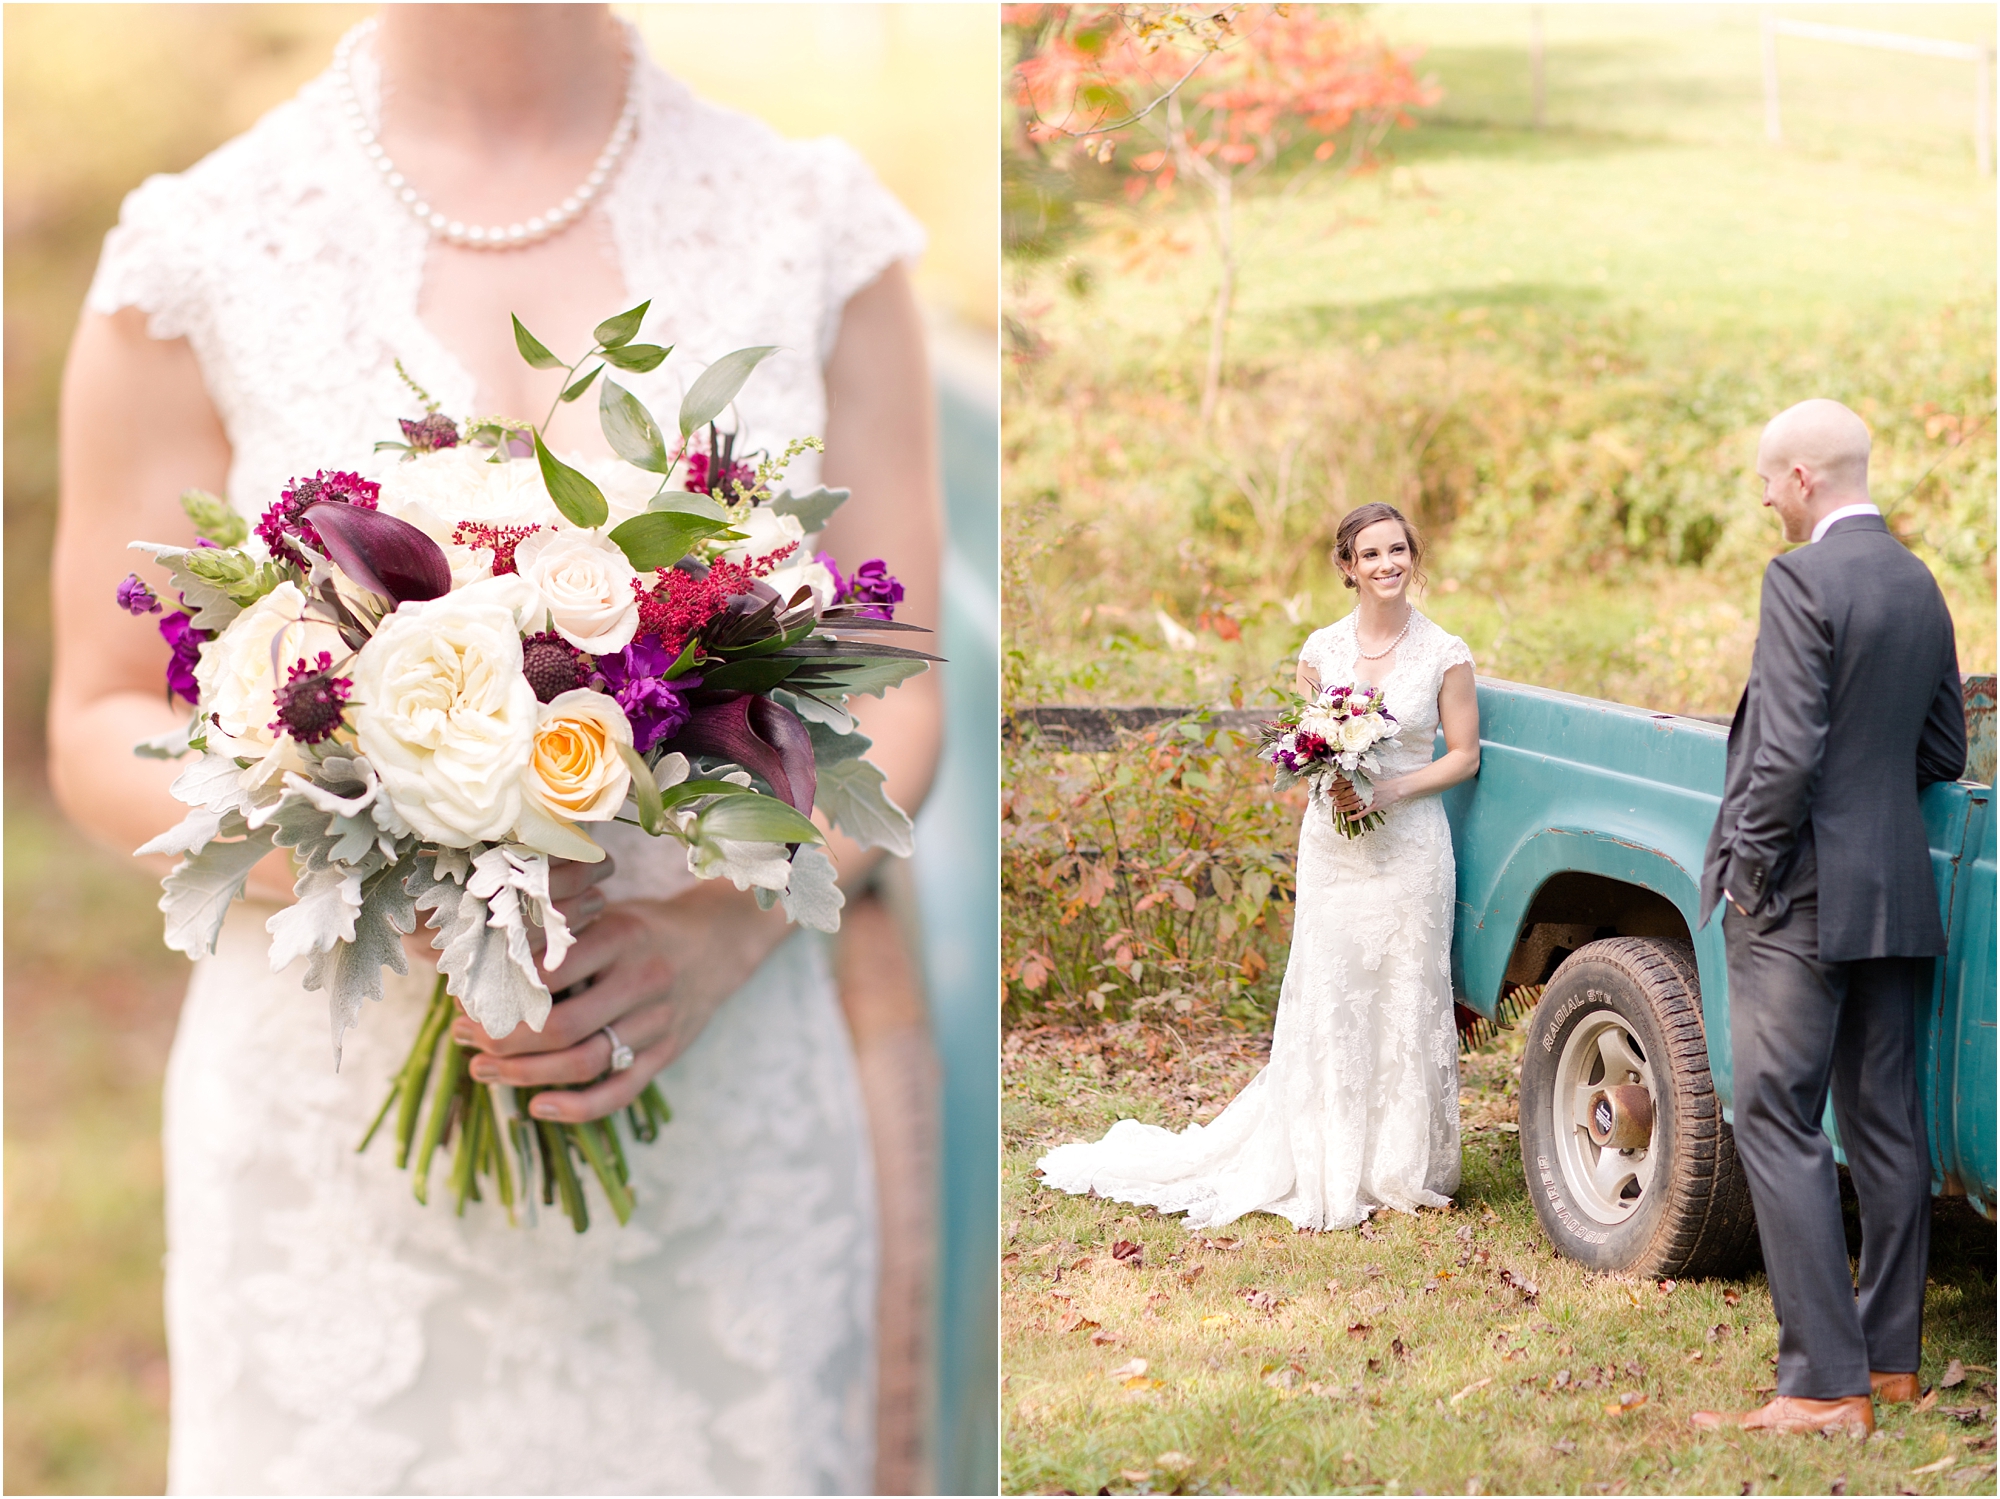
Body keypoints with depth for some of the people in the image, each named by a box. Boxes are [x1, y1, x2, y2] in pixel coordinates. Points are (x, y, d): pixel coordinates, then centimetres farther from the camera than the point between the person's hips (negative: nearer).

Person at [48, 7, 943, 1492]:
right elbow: (105, 730, 3)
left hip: (724, 1122, 1)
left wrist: (725, 930, -15)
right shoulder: (203, 253, -3)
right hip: (337, 1129, -1)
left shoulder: (817, 228, 1)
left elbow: (891, 701, 4)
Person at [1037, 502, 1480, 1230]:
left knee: (1406, 1000, 1)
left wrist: (1393, 789, -13)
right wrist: (1330, 779, -11)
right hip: (1330, 843, 2)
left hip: (1410, 844, -2)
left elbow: (1464, 755, 1)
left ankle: (1400, 1168, 10)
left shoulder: (1445, 654, -2)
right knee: (1326, 1002, 2)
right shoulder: (1322, 649, 5)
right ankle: (1327, 1166, 9)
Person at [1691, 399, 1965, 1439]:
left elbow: (1789, 752, -20)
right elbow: (1943, 752, 17)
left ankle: (1825, 1385, -8)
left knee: (1777, 1128, -6)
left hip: (1799, 895, -8)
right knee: (1884, 1122, 13)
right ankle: (1891, 1357, 21)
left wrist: (1747, 863, -10)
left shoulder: (1803, 581, -15)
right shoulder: (1920, 586, 11)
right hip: (1895, 894, 8)